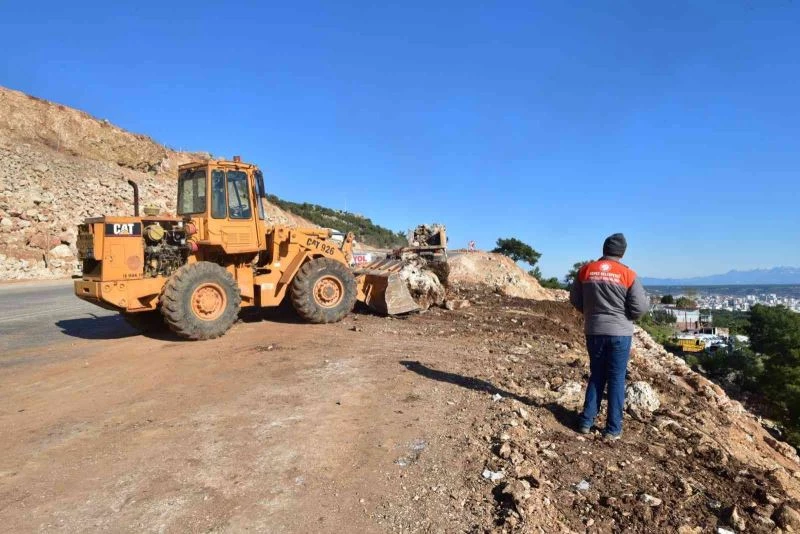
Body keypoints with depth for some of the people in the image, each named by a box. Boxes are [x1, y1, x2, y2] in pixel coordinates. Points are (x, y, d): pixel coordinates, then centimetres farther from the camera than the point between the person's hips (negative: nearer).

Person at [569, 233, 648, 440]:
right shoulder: (628, 274, -9)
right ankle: (613, 429, 13)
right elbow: (640, 307, -9)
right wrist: (625, 316, 11)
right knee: (616, 379, 8)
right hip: (619, 332, -3)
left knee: (596, 376, 17)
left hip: (593, 331, 3)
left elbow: (575, 299, 6)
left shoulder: (585, 270, -1)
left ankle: (586, 421, 18)